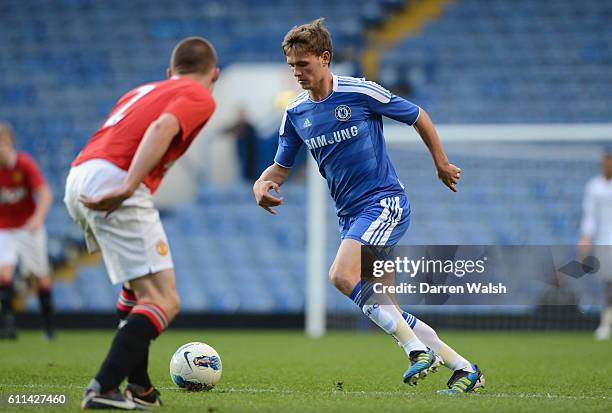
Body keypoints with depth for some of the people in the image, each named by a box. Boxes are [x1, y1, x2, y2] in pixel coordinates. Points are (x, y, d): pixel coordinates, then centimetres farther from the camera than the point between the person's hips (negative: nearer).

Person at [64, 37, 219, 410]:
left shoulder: (143, 90, 31)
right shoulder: (201, 97, 7)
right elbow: (163, 127, -13)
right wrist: (128, 188, -24)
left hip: (78, 178, 8)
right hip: (112, 181, -8)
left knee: (141, 286, 25)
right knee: (165, 302, -8)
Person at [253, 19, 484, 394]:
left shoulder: (361, 92, -10)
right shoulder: (296, 113, 6)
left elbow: (418, 117, 2)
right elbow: (282, 166, 16)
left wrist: (442, 164, 10)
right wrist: (263, 184, -7)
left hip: (385, 201, -7)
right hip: (350, 215, 7)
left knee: (342, 275, -28)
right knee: (382, 310, 3)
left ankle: (417, 348, -21)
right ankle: (464, 369, 13)